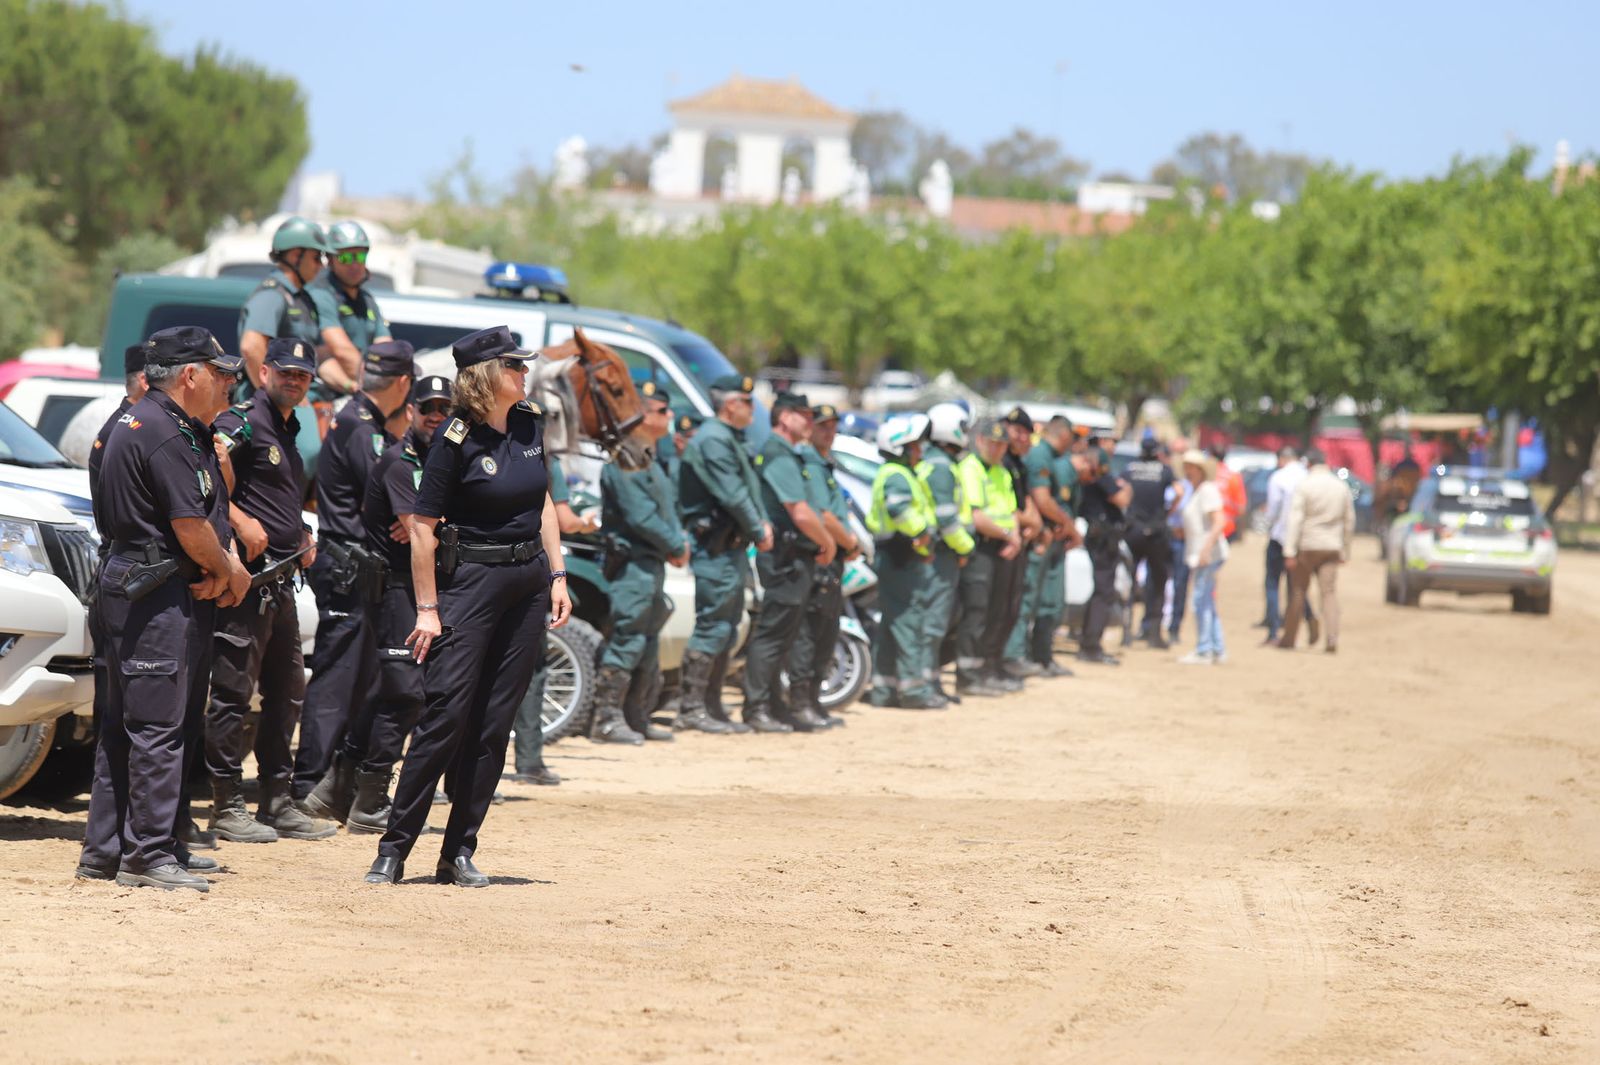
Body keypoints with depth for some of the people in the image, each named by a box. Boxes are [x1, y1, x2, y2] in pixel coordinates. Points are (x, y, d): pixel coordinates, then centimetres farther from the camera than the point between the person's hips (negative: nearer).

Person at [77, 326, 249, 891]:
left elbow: (209, 508, 18)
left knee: (124, 725, 12)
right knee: (157, 724, -8)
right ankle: (148, 854, -7)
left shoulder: (184, 430, 17)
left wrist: (227, 565, 1)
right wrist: (229, 571, -1)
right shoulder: (162, 433, -17)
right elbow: (191, 526, -19)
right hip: (156, 595, -11)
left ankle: (106, 849, 17)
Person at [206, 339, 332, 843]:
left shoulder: (287, 434, 20)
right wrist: (241, 521, -27)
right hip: (248, 575, -10)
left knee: (287, 691, 14)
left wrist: (302, 537, 17)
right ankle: (227, 806, -4)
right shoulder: (242, 423, -8)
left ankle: (277, 801, 21)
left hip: (281, 578, 10)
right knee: (234, 691, -6)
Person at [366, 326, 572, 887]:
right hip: (470, 580, -6)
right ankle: (393, 849, -5)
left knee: (495, 723, 4)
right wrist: (427, 609, -14)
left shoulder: (530, 424, 7)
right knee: (447, 713, -11)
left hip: (528, 582, 6)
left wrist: (556, 576, 10)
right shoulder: (456, 441, -13)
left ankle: (458, 854, 9)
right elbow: (423, 526, -11)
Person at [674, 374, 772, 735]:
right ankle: (691, 708, -10)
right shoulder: (713, 440, -14)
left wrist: (762, 523, 2)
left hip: (730, 546, 11)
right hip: (715, 546, -11)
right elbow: (732, 496, -19)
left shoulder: (731, 440, 19)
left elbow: (748, 488, 18)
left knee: (725, 629, 13)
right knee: (713, 625, -11)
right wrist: (759, 533, -10)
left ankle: (712, 707, 17)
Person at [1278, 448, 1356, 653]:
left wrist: (1289, 551, -14)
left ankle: (1289, 638, 13)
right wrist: (1345, 551, 20)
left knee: (1298, 592, 6)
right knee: (1329, 592, -1)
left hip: (1307, 546, -3)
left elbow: (1295, 520, -12)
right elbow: (1349, 520, 12)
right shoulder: (1341, 486, 7)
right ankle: (1332, 637, -15)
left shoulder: (1304, 486, -7)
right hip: (1331, 547, 3)